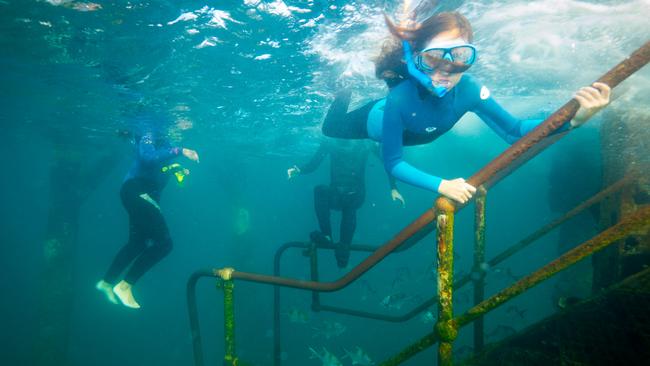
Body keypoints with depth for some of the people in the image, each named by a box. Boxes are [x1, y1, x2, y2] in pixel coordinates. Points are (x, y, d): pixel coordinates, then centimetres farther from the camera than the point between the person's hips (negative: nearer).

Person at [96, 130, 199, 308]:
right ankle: (125, 285, -4)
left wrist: (179, 170, 8)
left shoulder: (164, 142, 13)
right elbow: (148, 157, -33)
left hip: (146, 196, 10)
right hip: (136, 191, -10)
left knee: (137, 243, 21)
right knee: (164, 242, -13)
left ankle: (107, 282, 36)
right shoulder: (150, 136, -12)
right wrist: (180, 151, -37)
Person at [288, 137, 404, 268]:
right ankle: (326, 236, -33)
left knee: (349, 205, -37)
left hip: (355, 195, -2)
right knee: (319, 190, -31)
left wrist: (393, 189, -19)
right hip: (335, 194, 2)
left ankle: (343, 247, -38)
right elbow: (312, 165, -3)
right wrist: (298, 170, -26)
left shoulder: (364, 142, -6)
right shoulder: (329, 142, -2)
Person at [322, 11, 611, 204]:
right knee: (330, 129, 22)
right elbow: (393, 163, -41)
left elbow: (513, 131, -30)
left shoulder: (468, 90, -37)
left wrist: (573, 118, -45)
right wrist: (441, 185, -52)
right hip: (376, 119, -3)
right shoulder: (400, 98, -49)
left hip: (408, 131, 3)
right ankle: (344, 97, 44)